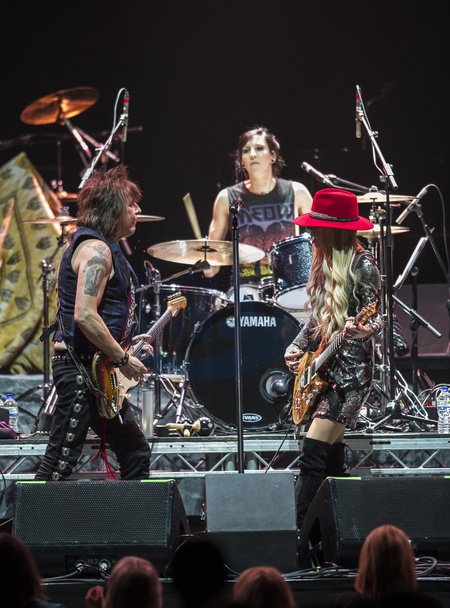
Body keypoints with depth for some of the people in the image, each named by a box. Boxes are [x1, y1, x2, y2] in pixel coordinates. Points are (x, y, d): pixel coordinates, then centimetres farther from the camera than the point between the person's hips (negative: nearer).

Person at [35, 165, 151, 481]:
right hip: (82, 368, -11)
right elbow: (84, 315, -26)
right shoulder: (96, 249, -15)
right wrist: (122, 358, -19)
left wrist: (127, 347, 20)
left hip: (95, 370, 11)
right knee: (59, 464, -10)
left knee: (135, 451, 13)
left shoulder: (104, 248, 18)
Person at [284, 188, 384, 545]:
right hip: (320, 369, 9)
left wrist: (361, 331, -34)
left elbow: (376, 319, -12)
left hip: (349, 370, -9)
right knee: (332, 457, 10)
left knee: (313, 453, -17)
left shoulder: (362, 265, -10)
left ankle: (300, 534, -19)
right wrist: (296, 347, 7)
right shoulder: (323, 265, 14)